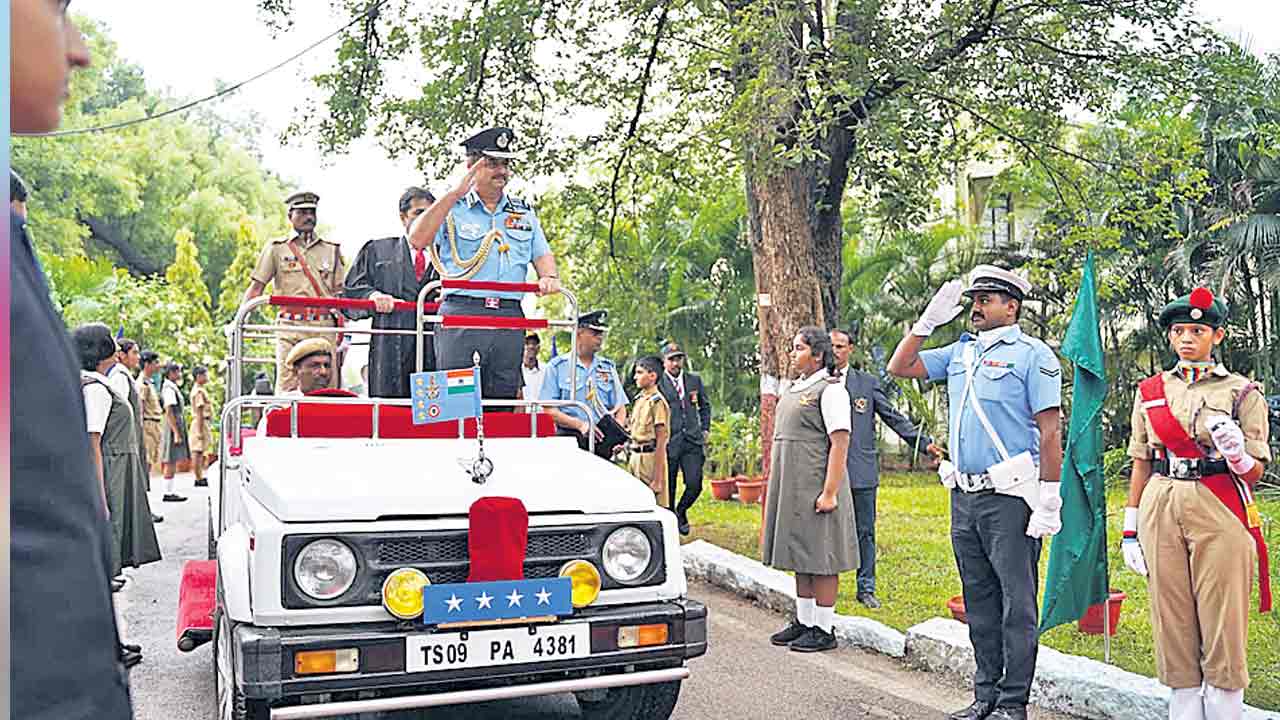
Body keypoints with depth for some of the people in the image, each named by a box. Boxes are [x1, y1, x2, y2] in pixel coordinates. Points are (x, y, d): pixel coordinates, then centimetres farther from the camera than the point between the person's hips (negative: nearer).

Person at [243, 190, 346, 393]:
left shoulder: (331, 250, 17)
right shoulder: (277, 248, 11)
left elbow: (339, 293, 15)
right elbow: (256, 287, 9)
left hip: (324, 327, 2)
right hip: (290, 326, -1)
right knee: (287, 387, -9)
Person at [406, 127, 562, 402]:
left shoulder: (524, 212, 22)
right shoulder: (451, 208, 9)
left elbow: (542, 254, 20)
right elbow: (417, 240, -7)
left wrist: (549, 277, -5)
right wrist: (455, 193, -9)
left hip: (510, 317, 4)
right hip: (461, 312, -3)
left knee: (503, 405, 3)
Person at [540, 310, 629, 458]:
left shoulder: (608, 367, 17)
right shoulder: (557, 366, 5)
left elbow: (620, 408, 16)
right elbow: (549, 410, -1)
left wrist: (617, 432, -4)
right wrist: (580, 425, -15)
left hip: (602, 440, 3)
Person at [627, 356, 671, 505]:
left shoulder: (657, 401, -13)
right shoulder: (639, 399, 13)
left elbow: (660, 443, -16)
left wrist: (657, 480, -19)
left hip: (650, 457, -9)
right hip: (635, 457, 9)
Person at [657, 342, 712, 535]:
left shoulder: (694, 380, 12)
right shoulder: (658, 384, -1)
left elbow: (705, 405, 23)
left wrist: (704, 429, 13)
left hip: (692, 441, 3)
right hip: (668, 443, -3)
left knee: (695, 485, -5)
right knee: (668, 487, 5)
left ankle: (681, 511, 24)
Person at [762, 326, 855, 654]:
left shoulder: (830, 389, -10)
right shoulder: (793, 388, 17)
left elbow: (840, 443, -16)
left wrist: (829, 492, -21)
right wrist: (774, 487, 20)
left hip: (815, 489, -9)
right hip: (791, 489, 9)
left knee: (820, 560, -2)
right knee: (800, 558, 15)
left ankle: (824, 630, 7)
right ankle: (803, 621, 25)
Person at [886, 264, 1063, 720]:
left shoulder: (1032, 354, -5)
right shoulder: (961, 351, 14)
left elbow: (1050, 432, -9)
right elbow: (899, 368, 17)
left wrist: (1049, 500, -14)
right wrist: (929, 319, 8)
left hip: (1010, 498, -7)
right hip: (964, 495, 7)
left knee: (1016, 604, 0)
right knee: (979, 601, 13)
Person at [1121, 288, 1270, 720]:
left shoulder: (1242, 392, 3)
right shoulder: (1150, 391, 11)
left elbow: (1254, 474, 2)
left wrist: (1236, 454, -22)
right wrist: (1130, 530, 8)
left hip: (1219, 514, -3)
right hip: (1161, 512, 3)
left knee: (1222, 626, -1)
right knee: (1172, 627, 6)